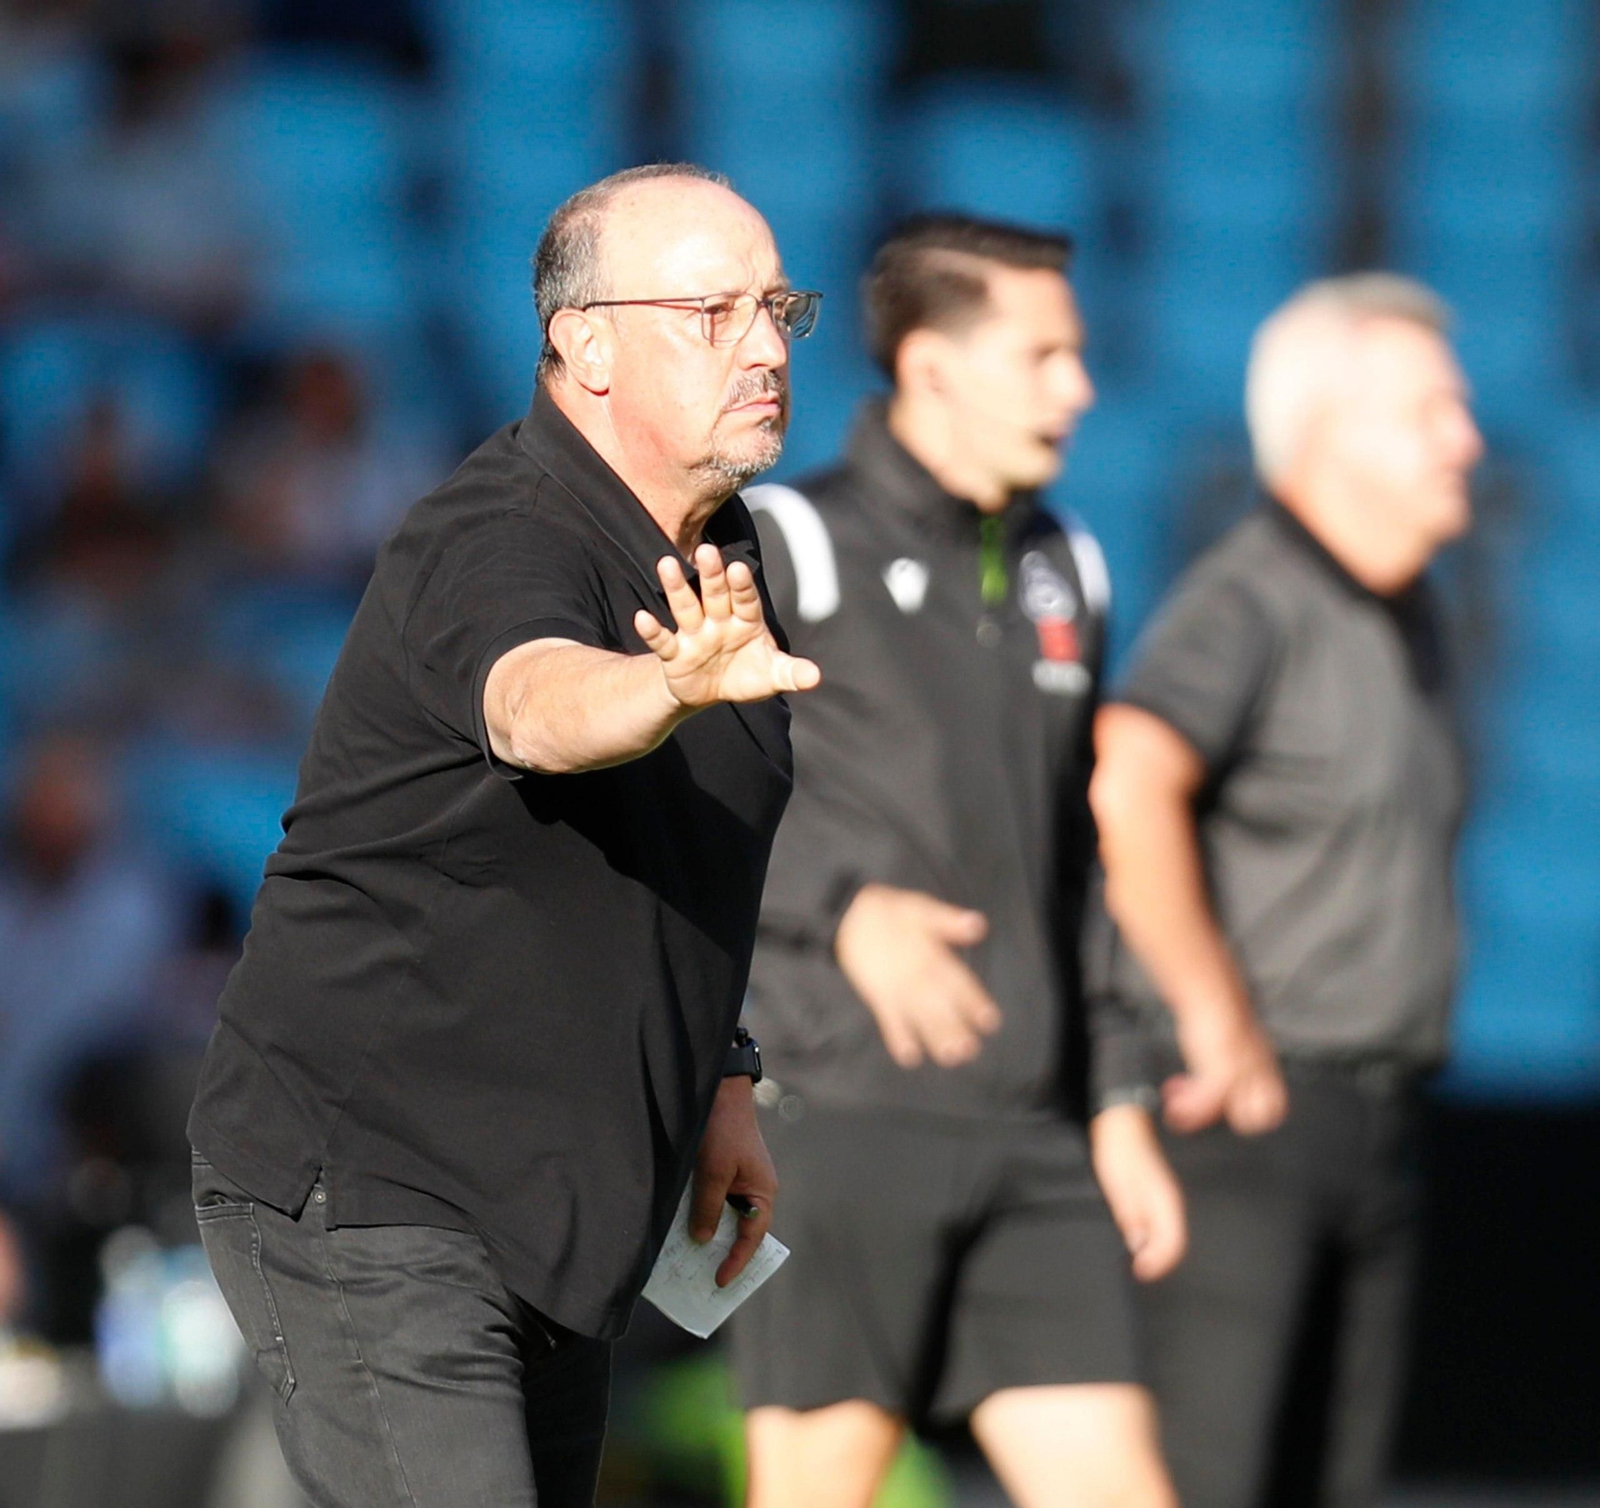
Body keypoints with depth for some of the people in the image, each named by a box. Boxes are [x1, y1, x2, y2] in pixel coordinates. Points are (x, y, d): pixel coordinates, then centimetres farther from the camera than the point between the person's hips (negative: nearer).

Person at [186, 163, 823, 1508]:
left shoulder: (713, 544, 7)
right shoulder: (495, 547, -21)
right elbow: (540, 705, -46)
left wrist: (716, 1076, 19)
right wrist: (675, 684, -66)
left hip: (555, 1206, 9)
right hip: (361, 1192, -9)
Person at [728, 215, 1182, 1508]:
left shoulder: (1060, 576, 14)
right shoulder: (788, 550, -7)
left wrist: (1122, 1117, 15)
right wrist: (846, 913, -24)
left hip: (1021, 1142, 6)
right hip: (838, 1111, -6)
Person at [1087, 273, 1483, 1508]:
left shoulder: (1406, 619, 15)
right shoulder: (1246, 608, -14)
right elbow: (1127, 790, -33)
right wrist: (1219, 1022, -26)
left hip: (1372, 1119, 9)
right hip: (1238, 1111, -9)